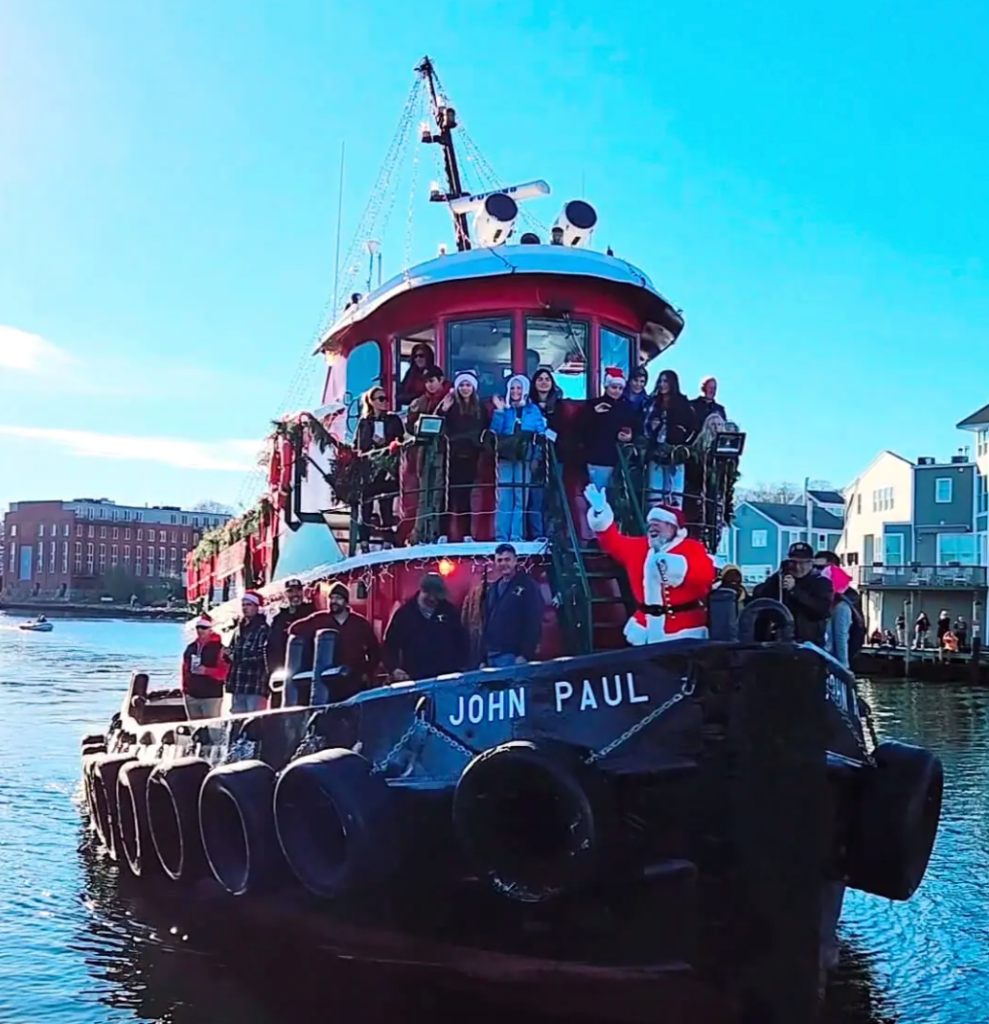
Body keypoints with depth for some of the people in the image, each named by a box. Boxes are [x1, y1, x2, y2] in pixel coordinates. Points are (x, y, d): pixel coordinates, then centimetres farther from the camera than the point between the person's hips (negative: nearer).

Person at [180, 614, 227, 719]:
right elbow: (185, 669, 16)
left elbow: (223, 672, -11)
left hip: (211, 695, -6)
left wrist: (206, 671, -22)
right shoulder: (191, 648, 12)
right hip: (192, 695, 6)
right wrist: (185, 688, 11)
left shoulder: (218, 648, -6)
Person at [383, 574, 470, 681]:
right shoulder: (404, 613, -1)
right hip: (414, 679, -1)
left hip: (448, 677, 2)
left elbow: (461, 640, 12)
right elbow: (390, 645, 1)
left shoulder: (448, 611, 4)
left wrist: (462, 667, 6)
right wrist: (394, 668, -14)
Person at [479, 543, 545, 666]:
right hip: (491, 657, 7)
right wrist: (483, 658, 16)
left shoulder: (528, 586, -2)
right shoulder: (492, 589, 19)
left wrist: (525, 655, -17)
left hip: (513, 657, -6)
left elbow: (534, 624, -10)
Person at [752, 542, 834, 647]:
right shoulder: (779, 579, 11)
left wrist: (795, 590, -19)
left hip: (810, 645, -2)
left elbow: (822, 609, -15)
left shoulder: (821, 582, 2)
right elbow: (757, 597, 0)